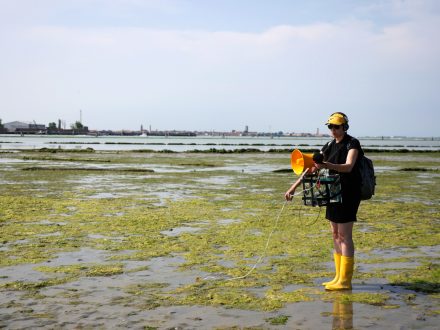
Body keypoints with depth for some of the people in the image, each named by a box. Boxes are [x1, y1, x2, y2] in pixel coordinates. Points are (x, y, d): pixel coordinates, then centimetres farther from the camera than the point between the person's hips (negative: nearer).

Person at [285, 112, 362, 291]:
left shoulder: (352, 143, -9)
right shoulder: (329, 146, 12)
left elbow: (348, 167, -26)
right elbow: (311, 168, 13)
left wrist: (327, 165, -42)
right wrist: (293, 187, 7)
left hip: (348, 193, -8)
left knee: (344, 236, -7)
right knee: (336, 235, 10)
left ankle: (345, 281, -2)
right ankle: (339, 277, 17)